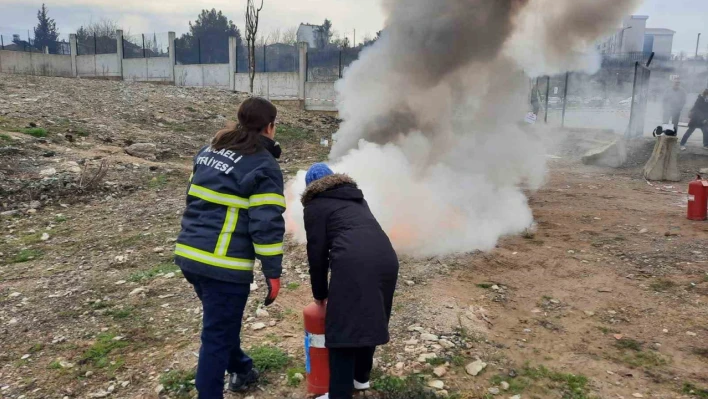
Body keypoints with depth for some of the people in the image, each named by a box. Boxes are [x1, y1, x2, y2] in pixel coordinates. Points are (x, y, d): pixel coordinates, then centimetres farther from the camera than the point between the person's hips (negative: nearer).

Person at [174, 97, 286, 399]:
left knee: (222, 323, 26)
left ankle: (241, 370, 46)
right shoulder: (264, 166, -12)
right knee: (218, 336, 4)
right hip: (224, 265, -8)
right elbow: (267, 225, -16)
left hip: (190, 255, 9)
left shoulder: (209, 151, 12)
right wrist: (273, 273, -10)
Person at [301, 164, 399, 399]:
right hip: (386, 258, 7)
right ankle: (361, 377, 37)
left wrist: (320, 293, 21)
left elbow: (317, 251, 10)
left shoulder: (315, 205, 15)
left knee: (342, 328, 4)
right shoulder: (356, 197, 34)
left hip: (354, 265, -7)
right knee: (370, 320, 21)